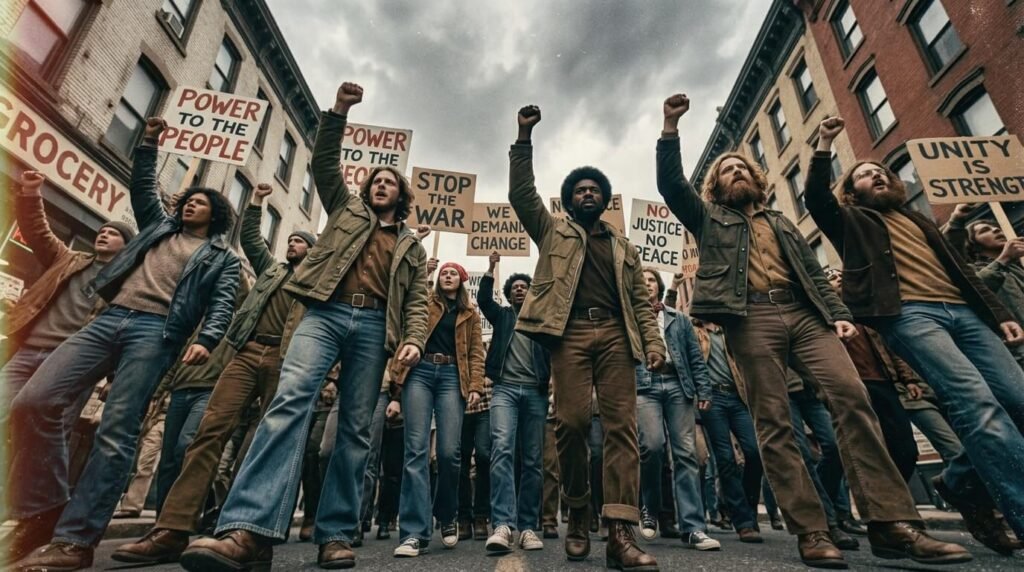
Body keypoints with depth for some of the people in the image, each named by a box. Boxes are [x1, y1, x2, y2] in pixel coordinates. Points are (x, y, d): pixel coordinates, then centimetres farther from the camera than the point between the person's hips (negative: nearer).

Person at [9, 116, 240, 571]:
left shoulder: (221, 258, 12)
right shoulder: (159, 227, 28)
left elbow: (222, 304, 0)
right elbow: (142, 187, 33)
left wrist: (206, 340, -16)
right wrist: (149, 141, 25)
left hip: (156, 331, -5)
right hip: (108, 320, 6)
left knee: (116, 432, -13)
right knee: (32, 402, -8)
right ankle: (41, 508, 3)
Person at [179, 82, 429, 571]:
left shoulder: (412, 247, 22)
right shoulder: (348, 210, 25)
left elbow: (417, 300, 12)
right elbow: (324, 162, 17)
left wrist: (413, 340, -4)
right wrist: (339, 111, 8)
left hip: (373, 324, 1)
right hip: (326, 312, -1)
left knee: (356, 428, -3)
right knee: (291, 397, -23)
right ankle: (250, 529, -29)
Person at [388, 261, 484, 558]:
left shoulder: (470, 314, 20)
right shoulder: (423, 303, 17)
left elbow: (476, 352, 12)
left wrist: (475, 386, -3)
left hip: (452, 376, 1)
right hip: (420, 373, 0)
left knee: (449, 451, -6)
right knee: (417, 449, -10)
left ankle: (448, 517, 20)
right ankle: (414, 533, -8)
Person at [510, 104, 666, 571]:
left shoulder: (623, 247, 27)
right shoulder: (553, 232, 22)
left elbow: (641, 300, 19)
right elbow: (521, 192, 12)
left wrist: (653, 342, 4)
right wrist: (524, 137, 7)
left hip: (615, 333, 2)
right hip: (570, 332, -2)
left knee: (621, 424, -9)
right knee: (571, 421, -10)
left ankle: (620, 532, -9)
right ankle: (578, 513, 11)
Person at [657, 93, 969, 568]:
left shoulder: (781, 223, 30)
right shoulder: (709, 220, 18)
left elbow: (813, 272, 23)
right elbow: (670, 184, 6)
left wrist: (838, 313, 7)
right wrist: (671, 128, 0)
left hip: (803, 314, 4)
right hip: (750, 319, -4)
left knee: (852, 397, -13)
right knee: (773, 424, -8)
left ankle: (891, 522, -8)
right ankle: (810, 531, -4)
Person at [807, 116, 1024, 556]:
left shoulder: (917, 219, 33)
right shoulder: (851, 221, 17)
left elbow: (961, 270, 28)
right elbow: (815, 196, -3)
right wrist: (824, 145, -4)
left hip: (963, 311, 7)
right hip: (906, 313, -7)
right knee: (976, 401, -23)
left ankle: (962, 482, 15)